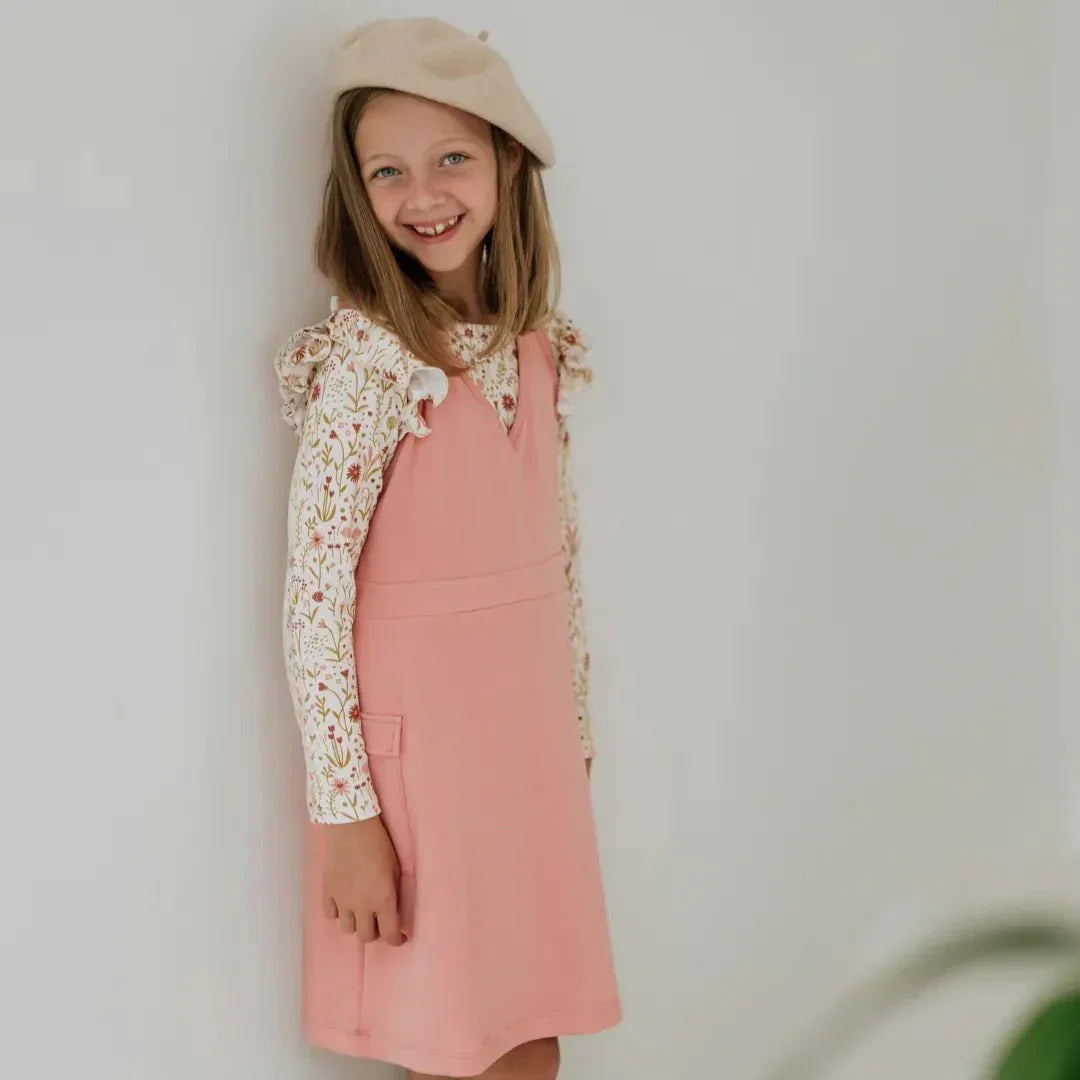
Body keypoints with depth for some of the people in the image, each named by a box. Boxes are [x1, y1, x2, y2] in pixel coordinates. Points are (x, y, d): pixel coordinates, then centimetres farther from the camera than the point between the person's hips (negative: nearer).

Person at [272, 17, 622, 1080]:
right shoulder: (369, 356, -15)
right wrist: (345, 810, -15)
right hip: (420, 743, -5)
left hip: (531, 735, 6)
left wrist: (574, 730, 14)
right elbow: (314, 592, -16)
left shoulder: (539, 345, 4)